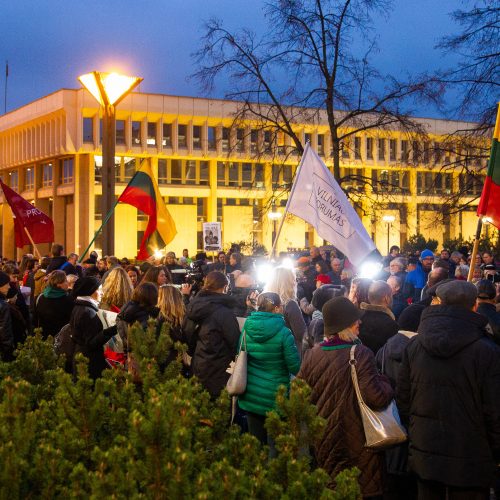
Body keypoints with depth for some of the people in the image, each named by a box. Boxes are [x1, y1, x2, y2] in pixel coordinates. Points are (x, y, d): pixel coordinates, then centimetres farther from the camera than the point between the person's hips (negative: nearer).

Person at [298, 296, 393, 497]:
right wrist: (386, 384, -7)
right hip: (357, 444, -5)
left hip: (323, 443, 5)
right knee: (361, 488, 8)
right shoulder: (360, 354, -19)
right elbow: (375, 397, -26)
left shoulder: (312, 354, -4)